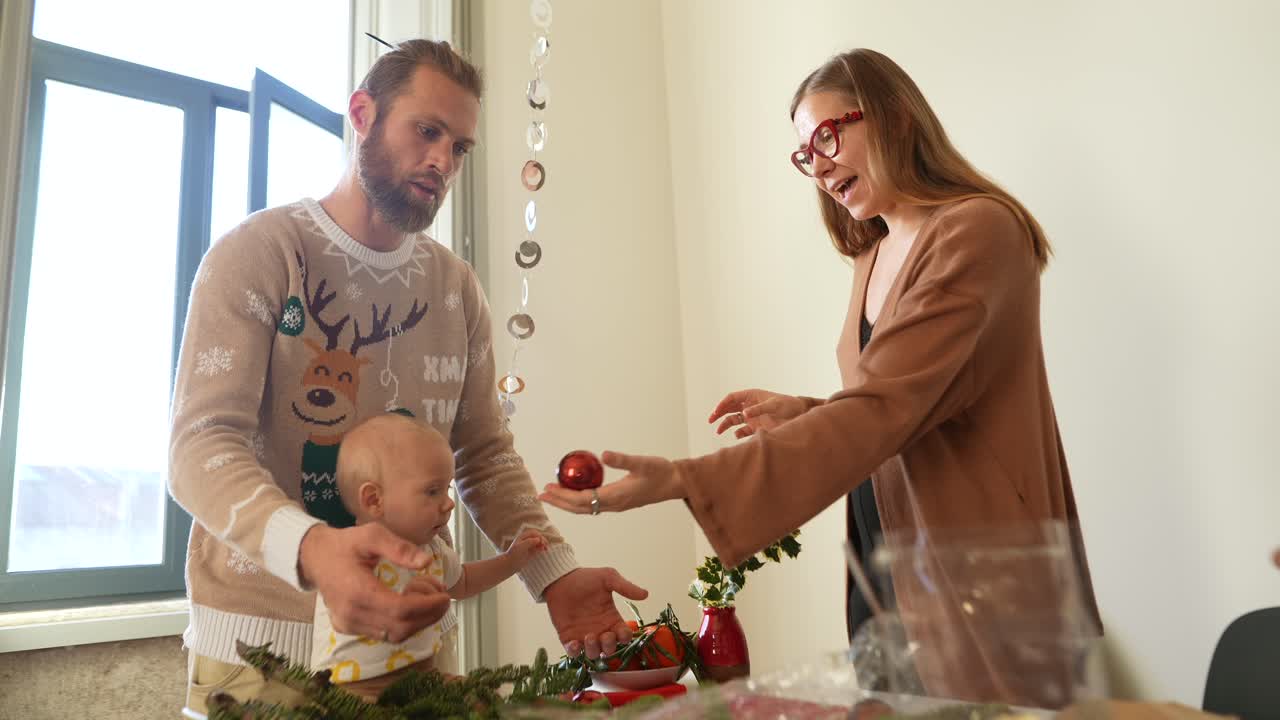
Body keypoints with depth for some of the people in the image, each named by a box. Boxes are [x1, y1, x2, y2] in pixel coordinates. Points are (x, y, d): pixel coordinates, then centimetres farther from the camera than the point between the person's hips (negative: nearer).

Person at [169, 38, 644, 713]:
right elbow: (202, 444, -18)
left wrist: (555, 574, -13)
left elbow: (485, 453, 3)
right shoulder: (256, 252, -10)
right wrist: (310, 550, -38)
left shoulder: (457, 287, 4)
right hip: (260, 640, -4)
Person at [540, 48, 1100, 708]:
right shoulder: (873, 256, 11)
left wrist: (681, 480, -32)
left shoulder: (977, 231, -16)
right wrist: (803, 415, -1)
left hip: (984, 581, -7)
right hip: (893, 579, 7)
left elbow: (880, 408, -27)